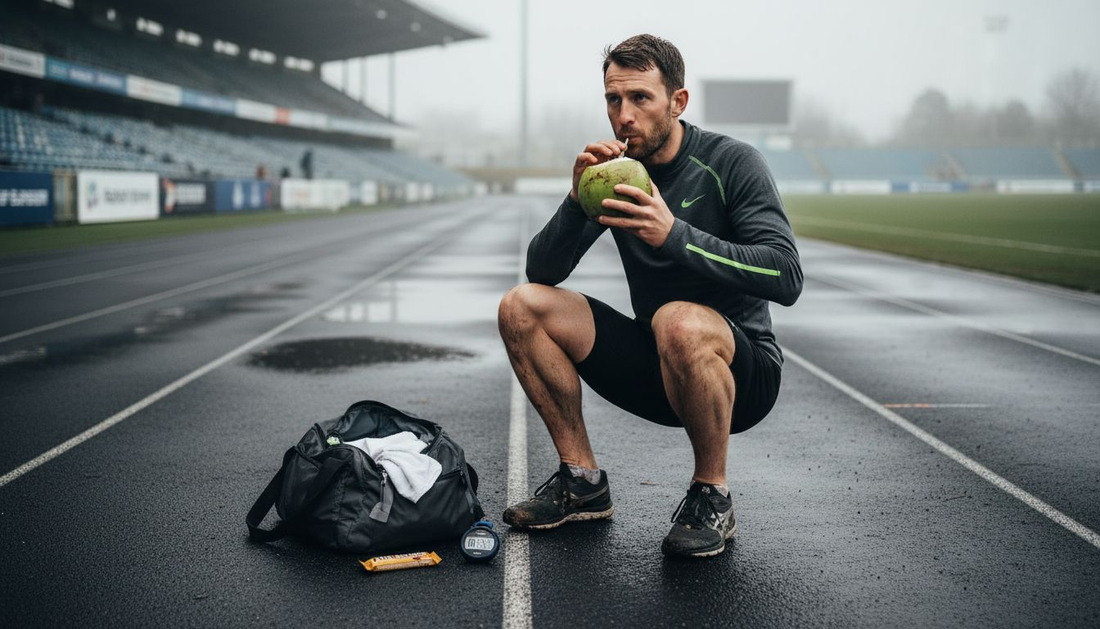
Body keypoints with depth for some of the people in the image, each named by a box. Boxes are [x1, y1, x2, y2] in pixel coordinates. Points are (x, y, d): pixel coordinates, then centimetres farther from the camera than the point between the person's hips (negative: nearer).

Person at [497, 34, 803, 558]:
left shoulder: (730, 163, -12)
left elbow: (786, 276, -25)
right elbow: (541, 272, -2)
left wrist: (675, 235, -32)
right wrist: (578, 199, -18)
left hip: (743, 372, -5)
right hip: (656, 368, 5)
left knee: (679, 322, -39)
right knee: (522, 307, -8)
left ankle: (712, 497, -15)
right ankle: (583, 482, 2)